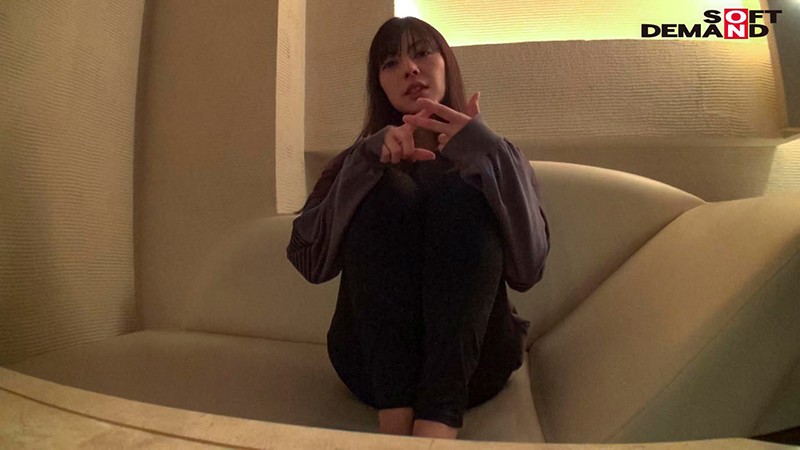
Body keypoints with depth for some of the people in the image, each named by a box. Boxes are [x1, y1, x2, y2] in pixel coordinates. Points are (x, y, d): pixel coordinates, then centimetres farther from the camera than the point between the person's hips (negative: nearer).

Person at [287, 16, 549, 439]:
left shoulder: (490, 158, 13)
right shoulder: (360, 162, 15)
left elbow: (527, 270, -6)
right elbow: (309, 261, -4)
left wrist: (490, 157, -17)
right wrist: (365, 163, -16)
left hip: (471, 361, 0)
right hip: (373, 358, 1)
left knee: (464, 197, -21)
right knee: (387, 191, -19)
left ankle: (437, 425, -39)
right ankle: (395, 418, -35)